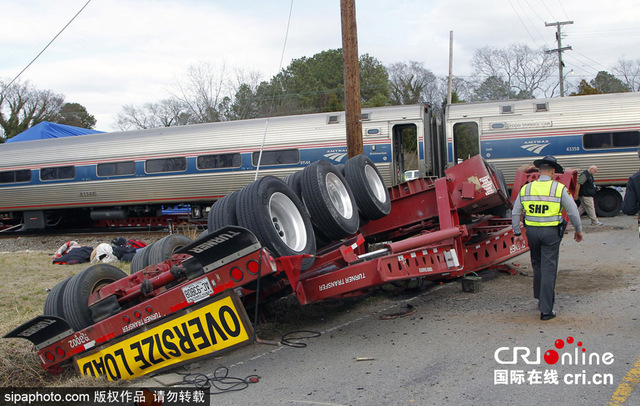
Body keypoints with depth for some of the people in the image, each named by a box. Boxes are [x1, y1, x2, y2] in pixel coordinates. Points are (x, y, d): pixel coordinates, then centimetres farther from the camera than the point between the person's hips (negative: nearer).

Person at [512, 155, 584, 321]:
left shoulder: (526, 189, 3)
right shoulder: (559, 188, -6)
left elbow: (515, 213, 7)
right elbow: (573, 212, -2)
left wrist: (517, 233, 16)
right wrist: (578, 231, 12)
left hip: (532, 231, 3)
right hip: (551, 232, -3)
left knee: (537, 265, 20)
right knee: (549, 269, 0)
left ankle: (540, 299, 34)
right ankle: (546, 310, 0)